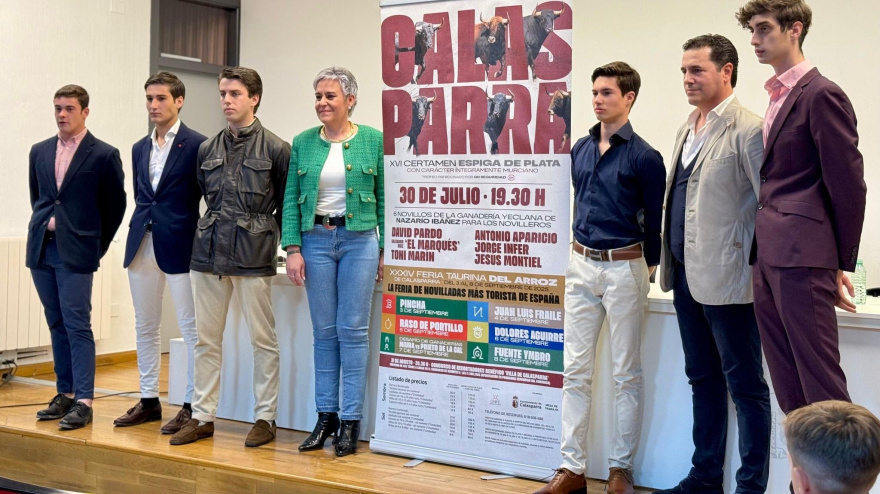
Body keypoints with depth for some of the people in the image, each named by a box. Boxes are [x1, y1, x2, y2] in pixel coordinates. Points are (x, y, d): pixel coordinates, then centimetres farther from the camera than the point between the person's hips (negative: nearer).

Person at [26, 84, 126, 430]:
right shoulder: (40, 152, 11)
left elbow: (115, 205, 1)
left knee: (77, 326, -8)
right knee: (57, 325, 10)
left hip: (76, 252, -5)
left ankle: (83, 402, -6)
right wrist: (44, 224, 14)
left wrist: (97, 246, 4)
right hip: (41, 248, 5)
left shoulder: (104, 155, -4)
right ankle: (65, 395, 17)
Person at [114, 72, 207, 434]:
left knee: (191, 329, -2)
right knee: (145, 327, 12)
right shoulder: (140, 149, 15)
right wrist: (142, 227, 11)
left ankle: (192, 405, 5)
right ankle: (149, 400, 22)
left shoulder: (196, 145, -5)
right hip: (142, 245, 7)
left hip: (179, 246, -7)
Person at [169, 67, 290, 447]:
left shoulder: (276, 149, -2)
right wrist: (212, 231, 15)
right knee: (206, 339, 7)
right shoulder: (207, 149, 10)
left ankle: (265, 418, 11)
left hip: (254, 255, -4)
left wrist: (270, 241, 5)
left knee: (262, 338, 1)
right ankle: (202, 416, 15)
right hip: (209, 252, 4)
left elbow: (286, 206, 4)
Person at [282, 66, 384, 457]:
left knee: (353, 330, -1)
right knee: (324, 331, 7)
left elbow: (384, 200, 2)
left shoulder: (374, 141, 0)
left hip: (360, 240, -2)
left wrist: (386, 251, -2)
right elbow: (291, 201, 5)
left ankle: (351, 420, 6)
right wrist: (293, 249, -4)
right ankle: (326, 415, 16)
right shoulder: (303, 143, 6)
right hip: (316, 241, 2)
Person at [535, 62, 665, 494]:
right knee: (576, 371, 5)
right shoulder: (580, 150, 9)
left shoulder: (644, 157, -8)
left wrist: (645, 269, 5)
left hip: (623, 267, -5)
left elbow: (654, 221, -2)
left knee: (626, 373, 4)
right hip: (581, 264, 6)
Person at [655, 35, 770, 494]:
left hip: (726, 279, -8)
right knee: (703, 381, 16)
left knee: (745, 386, 2)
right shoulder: (686, 130, 13)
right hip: (687, 276, 8)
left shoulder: (748, 130, -11)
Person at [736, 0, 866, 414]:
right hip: (769, 257, 9)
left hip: (802, 256, -9)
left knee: (821, 383, -5)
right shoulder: (779, 97, 18)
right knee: (787, 385, 11)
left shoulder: (821, 94, -8)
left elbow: (849, 185, -10)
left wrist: (842, 264, -6)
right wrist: (760, 251, 13)